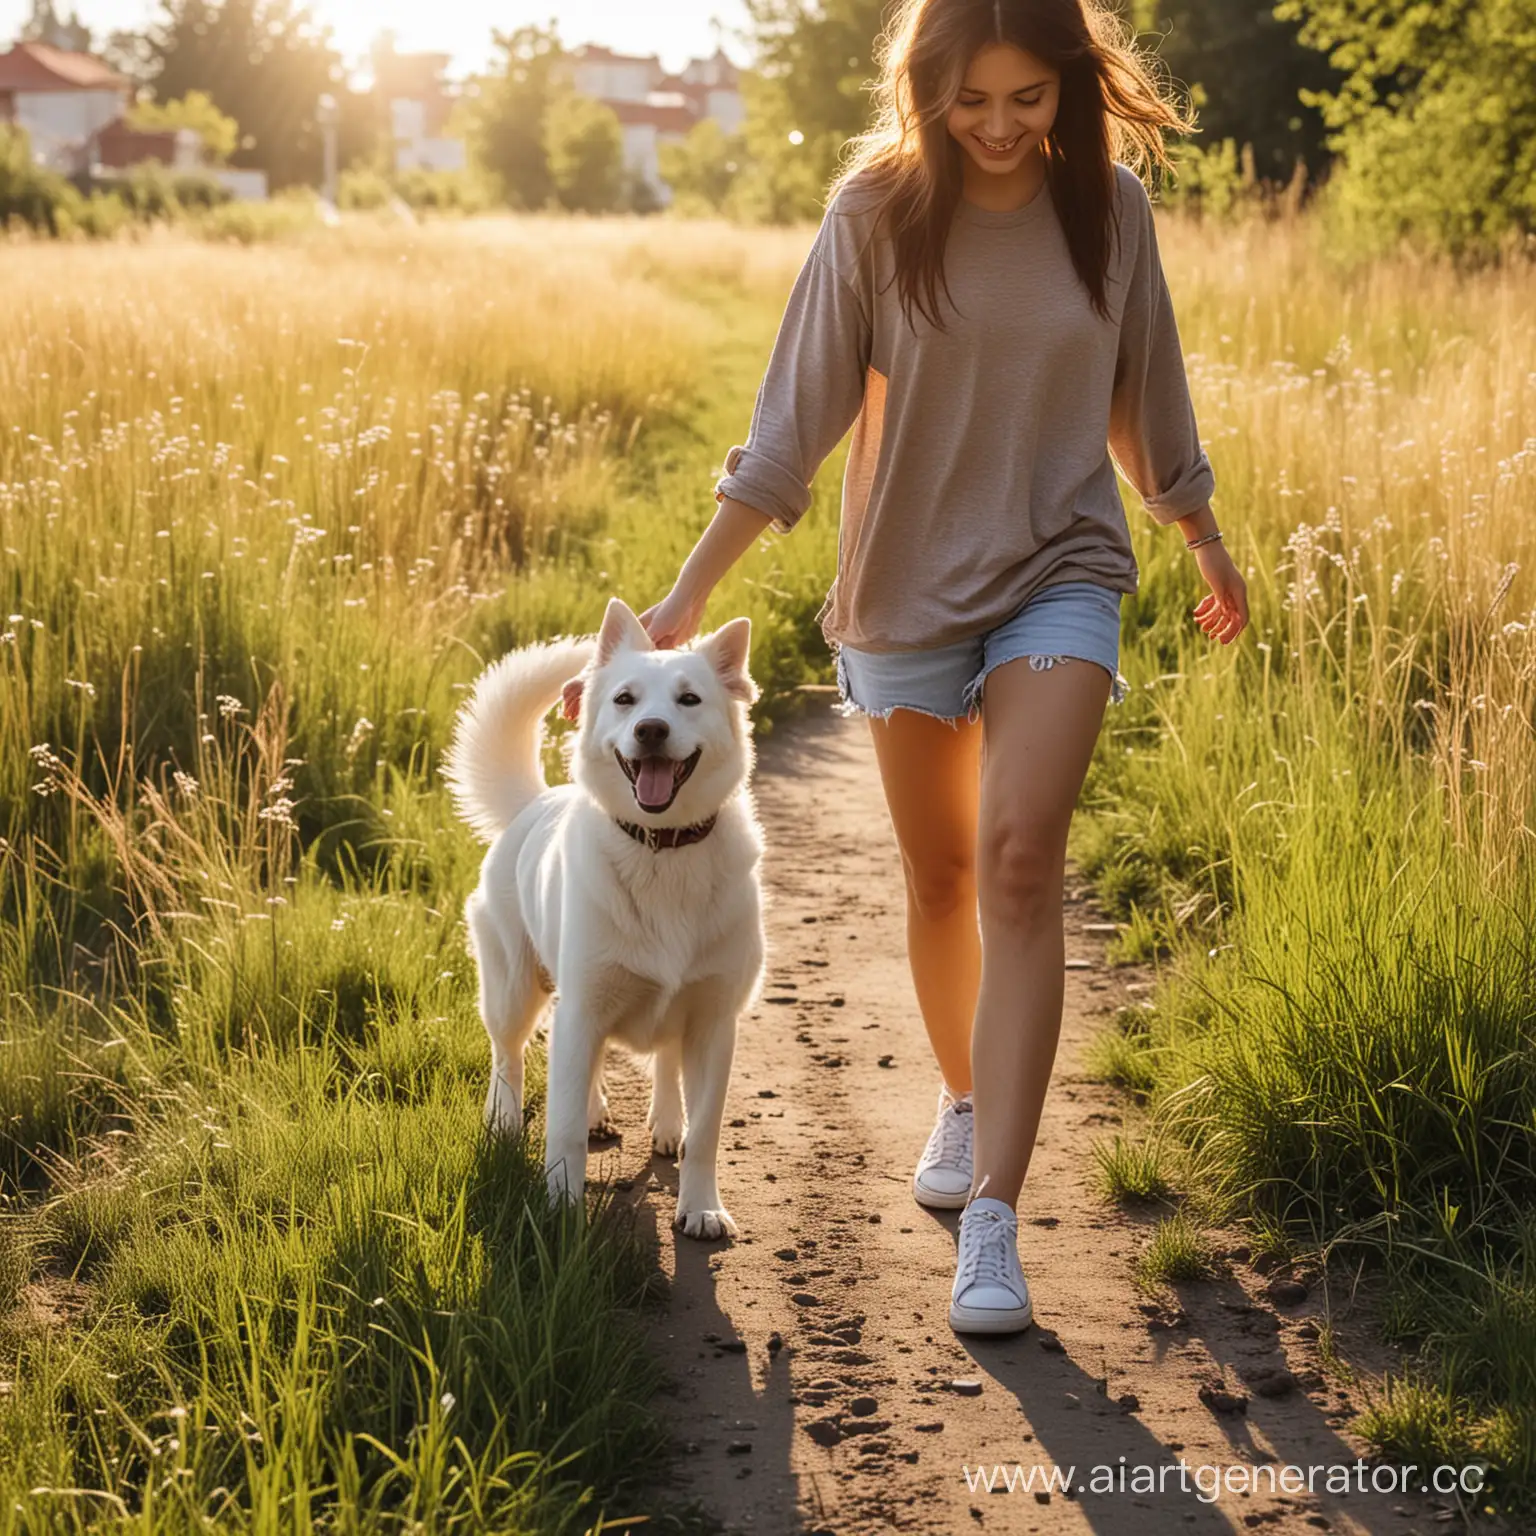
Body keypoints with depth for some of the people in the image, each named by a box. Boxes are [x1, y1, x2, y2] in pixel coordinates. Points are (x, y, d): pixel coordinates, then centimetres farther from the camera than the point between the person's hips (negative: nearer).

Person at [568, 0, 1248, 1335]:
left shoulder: (1109, 206, -4)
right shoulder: (878, 211, -9)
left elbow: (1146, 396, 11)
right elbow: (794, 422, -8)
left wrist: (1207, 542, 22)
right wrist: (687, 597, -13)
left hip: (1061, 574, 0)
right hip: (911, 583, 1)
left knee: (1019, 856, -19)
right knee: (939, 878, 13)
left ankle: (994, 1215, -19)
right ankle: (965, 1100, 41)